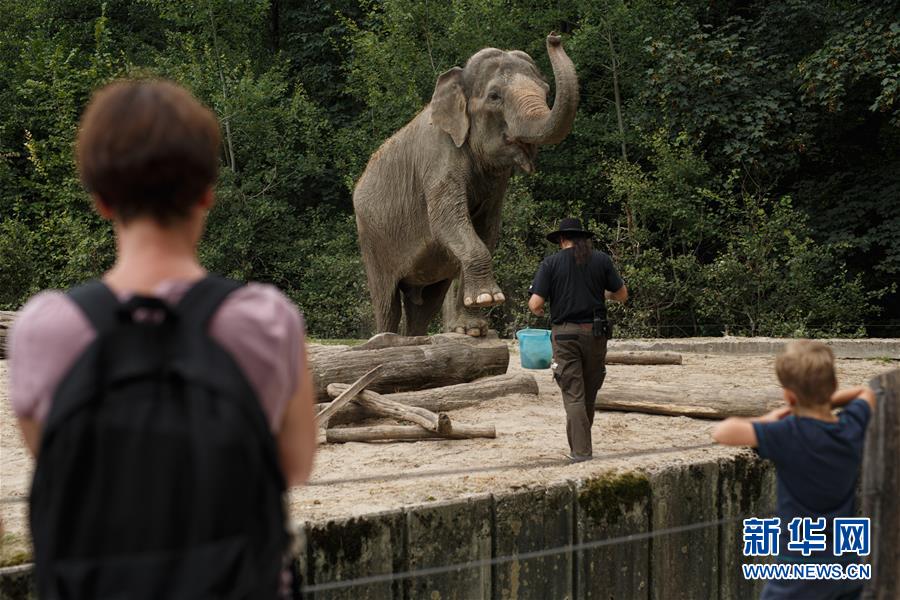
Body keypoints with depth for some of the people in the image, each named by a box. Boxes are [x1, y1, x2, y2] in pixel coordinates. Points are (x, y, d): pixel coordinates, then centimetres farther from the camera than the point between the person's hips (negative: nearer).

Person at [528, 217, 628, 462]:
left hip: (565, 334, -2)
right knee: (589, 394, 15)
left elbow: (535, 303, -8)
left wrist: (537, 311, 15)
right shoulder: (601, 259, 4)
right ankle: (581, 444, 27)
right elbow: (622, 295, 8)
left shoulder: (551, 263, -2)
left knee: (574, 395, -1)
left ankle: (581, 452, -7)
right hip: (595, 333, 2)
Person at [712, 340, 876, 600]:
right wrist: (826, 402, 9)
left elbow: (722, 432, -24)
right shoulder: (852, 425, -2)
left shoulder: (788, 435, -20)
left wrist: (768, 420, -7)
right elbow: (866, 393, 21)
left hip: (801, 566, -6)